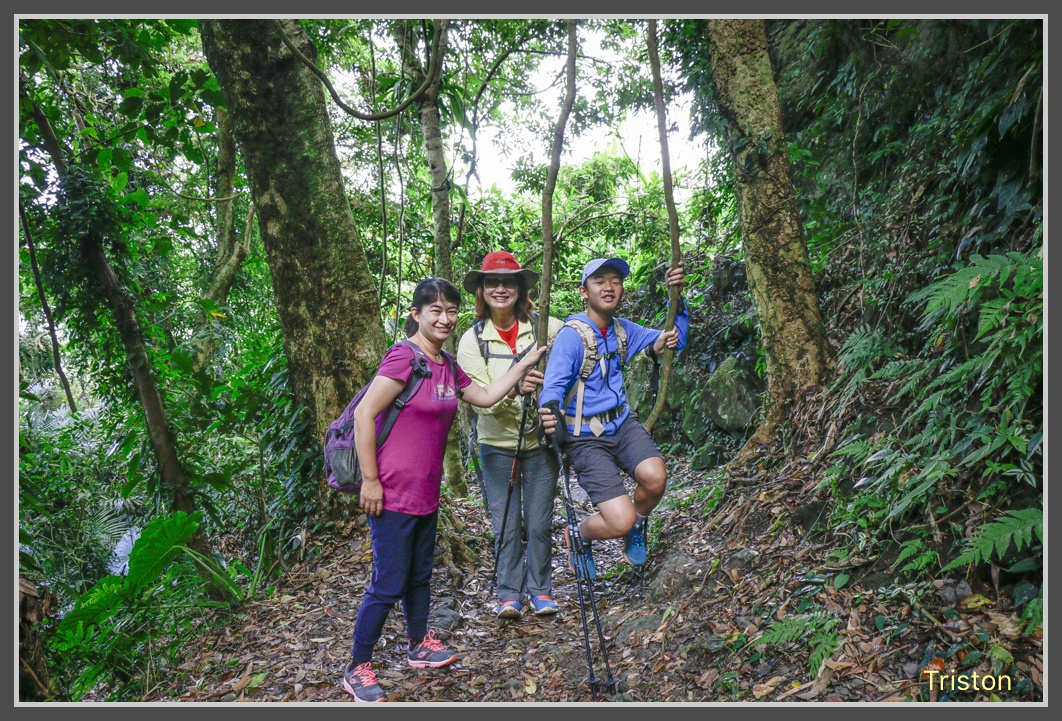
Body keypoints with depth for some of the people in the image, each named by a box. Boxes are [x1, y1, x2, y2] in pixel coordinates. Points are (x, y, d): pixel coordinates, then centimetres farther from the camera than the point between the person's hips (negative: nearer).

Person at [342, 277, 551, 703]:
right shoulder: (404, 357, -18)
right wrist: (370, 480, -18)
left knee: (419, 575, 22)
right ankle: (357, 669, 20)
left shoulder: (447, 365, 9)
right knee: (388, 585, 2)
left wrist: (526, 363, 15)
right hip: (392, 493, -8)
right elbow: (364, 415, -20)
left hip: (426, 492, 8)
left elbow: (486, 397, 17)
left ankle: (418, 647, 42)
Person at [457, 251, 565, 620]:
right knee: (506, 527, 4)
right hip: (497, 446, 0)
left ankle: (540, 589, 27)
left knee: (539, 524, 7)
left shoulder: (544, 327, -5)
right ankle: (509, 594, 23)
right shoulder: (472, 340, -5)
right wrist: (515, 387, -33)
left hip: (540, 442, 0)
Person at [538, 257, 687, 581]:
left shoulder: (623, 330, 5)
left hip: (622, 423, 6)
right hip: (586, 438, -6)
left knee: (654, 477, -25)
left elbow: (675, 340, 13)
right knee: (620, 522, -17)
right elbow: (554, 385, -24)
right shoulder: (572, 335, -16)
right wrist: (552, 412, -47)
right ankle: (579, 534, 20)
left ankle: (638, 527, 10)